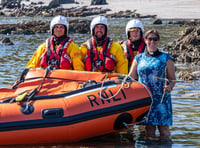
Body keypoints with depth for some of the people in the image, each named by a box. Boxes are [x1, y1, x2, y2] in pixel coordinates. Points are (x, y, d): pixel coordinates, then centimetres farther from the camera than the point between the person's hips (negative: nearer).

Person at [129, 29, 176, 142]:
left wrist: (169, 87, -14)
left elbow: (173, 79, 6)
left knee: (164, 134, -7)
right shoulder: (139, 58, 14)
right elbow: (130, 78, 16)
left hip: (161, 99, -2)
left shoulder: (166, 59, 7)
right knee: (149, 135, 1)